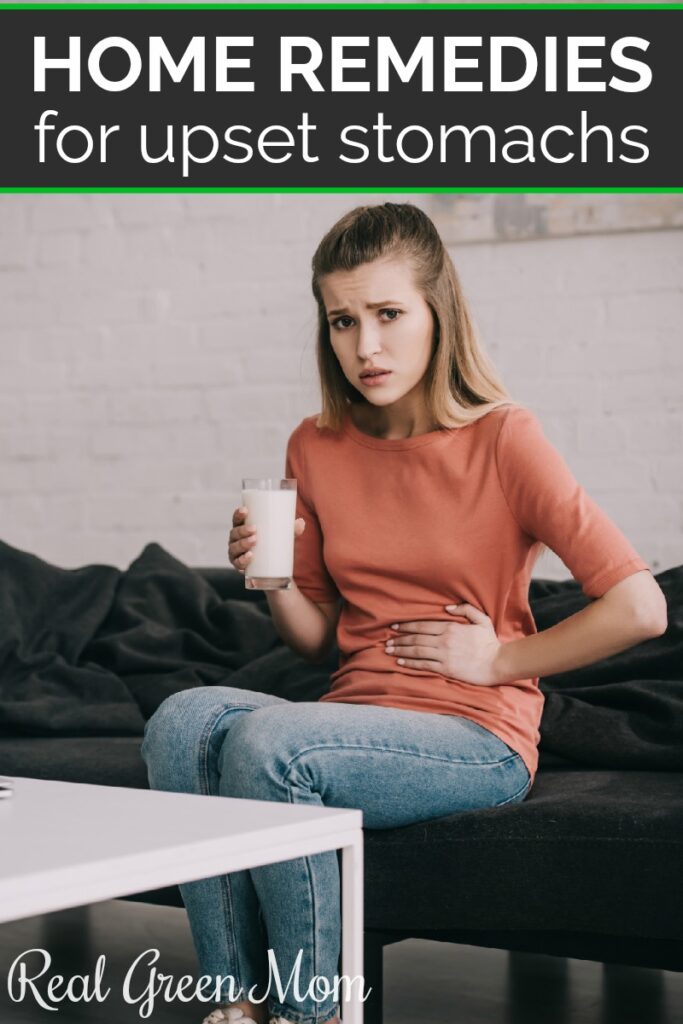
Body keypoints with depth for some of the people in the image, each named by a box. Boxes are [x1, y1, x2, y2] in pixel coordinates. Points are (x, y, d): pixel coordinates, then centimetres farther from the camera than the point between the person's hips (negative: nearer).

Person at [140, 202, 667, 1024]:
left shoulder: (502, 439, -8)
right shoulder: (316, 447, 8)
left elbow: (640, 608, -12)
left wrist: (497, 659, -7)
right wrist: (273, 578, -4)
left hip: (477, 737, -5)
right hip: (355, 714, 5)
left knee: (264, 742, -28)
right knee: (183, 720, -21)